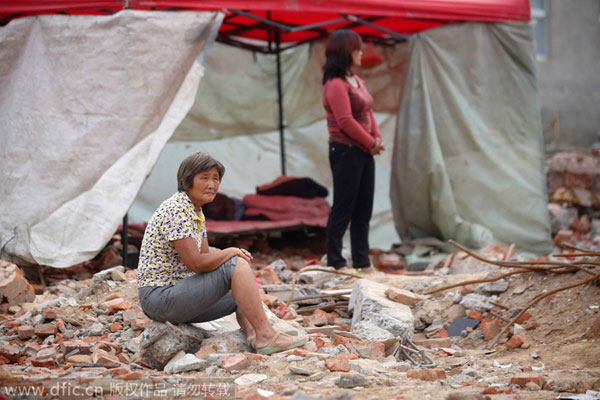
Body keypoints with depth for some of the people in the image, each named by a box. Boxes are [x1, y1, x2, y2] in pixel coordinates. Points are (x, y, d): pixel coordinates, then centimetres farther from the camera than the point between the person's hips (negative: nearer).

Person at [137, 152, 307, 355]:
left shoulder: (196, 211, 14)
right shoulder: (176, 210, -17)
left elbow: (206, 258, 13)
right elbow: (195, 263, -23)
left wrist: (238, 254, -7)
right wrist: (232, 252, -8)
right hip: (160, 297, -10)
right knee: (236, 265, -18)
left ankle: (253, 334, -9)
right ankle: (266, 336, -18)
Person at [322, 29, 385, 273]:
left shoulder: (356, 80, 16)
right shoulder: (336, 84, -14)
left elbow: (368, 112, 16)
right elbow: (346, 121, -19)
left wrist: (378, 139, 1)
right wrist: (371, 143, -11)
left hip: (364, 152, 9)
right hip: (346, 152, -9)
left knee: (364, 209, 11)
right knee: (343, 208, -4)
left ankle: (363, 263, 17)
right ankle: (335, 263, 2)